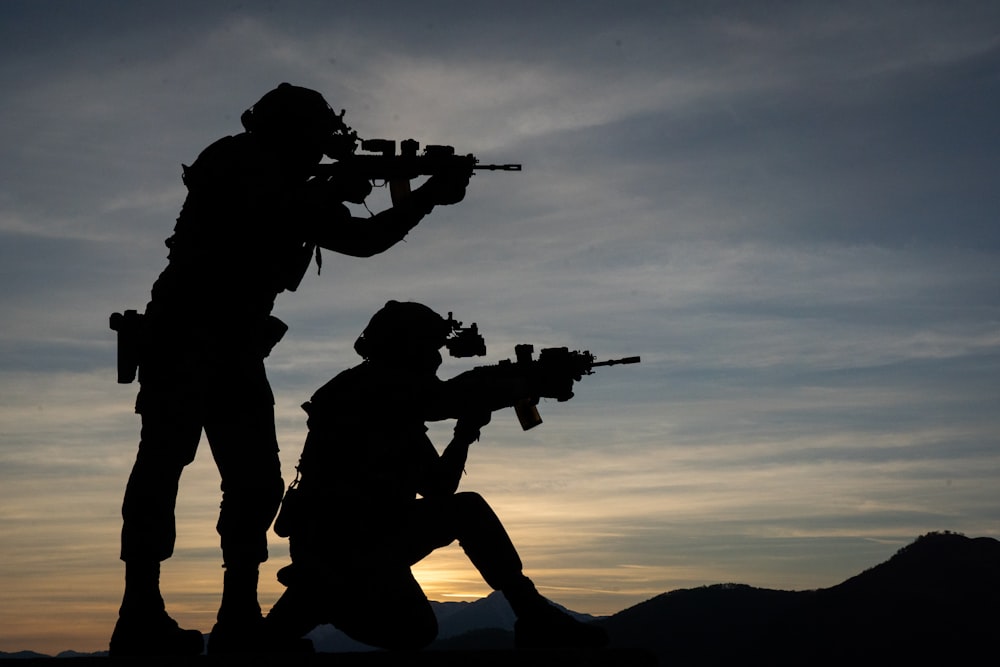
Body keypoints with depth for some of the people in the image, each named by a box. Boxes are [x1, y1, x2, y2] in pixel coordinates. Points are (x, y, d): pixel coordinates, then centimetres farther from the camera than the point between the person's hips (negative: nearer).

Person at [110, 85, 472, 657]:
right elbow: (262, 209, -18)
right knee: (166, 456, -15)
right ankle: (142, 614, -19)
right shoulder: (233, 161, -1)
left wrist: (427, 196, 9)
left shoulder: (293, 194, 20)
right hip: (184, 336, -8)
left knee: (257, 479, 1)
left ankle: (239, 622, 2)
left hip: (235, 348, 8)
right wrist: (335, 193, -8)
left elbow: (364, 239, 18)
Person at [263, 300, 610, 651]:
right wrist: (534, 385, -4)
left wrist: (465, 432, 7)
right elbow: (452, 397, -14)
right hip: (338, 535, -9)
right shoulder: (375, 386, -5)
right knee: (468, 513, -10)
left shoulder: (400, 421, 22)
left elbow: (437, 488, 19)